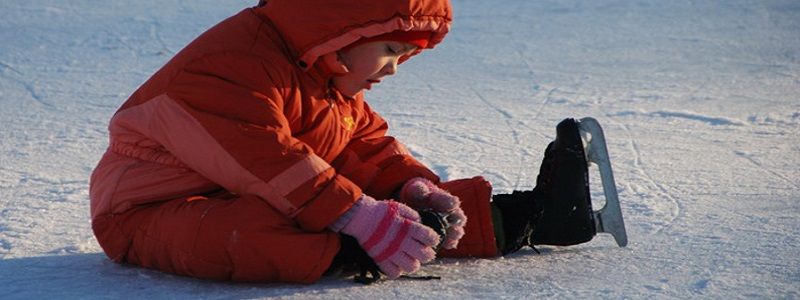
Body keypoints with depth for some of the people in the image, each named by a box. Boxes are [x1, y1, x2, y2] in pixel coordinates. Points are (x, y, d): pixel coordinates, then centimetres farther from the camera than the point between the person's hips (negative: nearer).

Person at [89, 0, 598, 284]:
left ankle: (515, 218, 6)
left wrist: (413, 186, -7)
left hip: (255, 200, 9)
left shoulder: (330, 75, 10)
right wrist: (357, 217, -41)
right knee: (247, 233, -43)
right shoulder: (234, 65, -25)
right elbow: (262, 162, -34)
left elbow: (366, 142, 13)